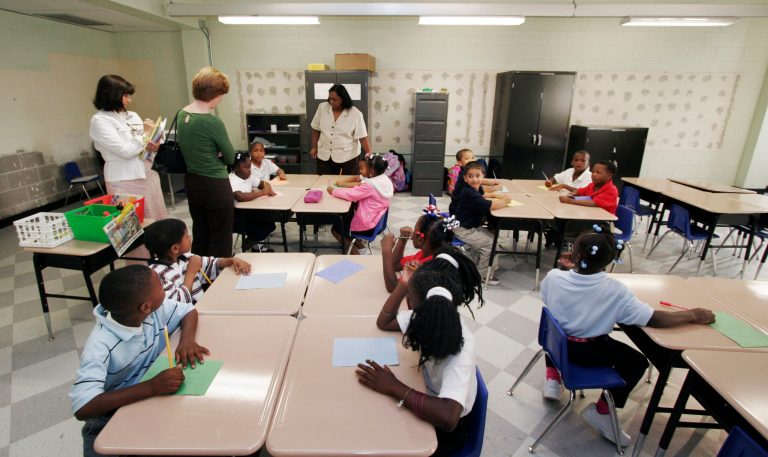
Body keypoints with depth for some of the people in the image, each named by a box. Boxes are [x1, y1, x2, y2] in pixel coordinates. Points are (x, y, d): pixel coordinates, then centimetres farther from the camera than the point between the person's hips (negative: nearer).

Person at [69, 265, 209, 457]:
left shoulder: (155, 310, -12)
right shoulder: (101, 345, -28)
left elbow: (189, 311, 4)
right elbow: (82, 407, -34)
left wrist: (187, 339, -17)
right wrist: (152, 386, -43)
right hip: (112, 418, -3)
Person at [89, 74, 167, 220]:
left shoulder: (132, 116, 12)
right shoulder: (99, 120, -7)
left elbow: (146, 144, 17)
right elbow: (125, 151, -17)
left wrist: (155, 147, -6)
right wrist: (145, 134, -6)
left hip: (148, 174, 6)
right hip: (124, 181, -6)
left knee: (158, 220, 10)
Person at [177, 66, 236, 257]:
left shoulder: (182, 114, 2)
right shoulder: (212, 122, -21)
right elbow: (230, 157, -10)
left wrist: (210, 157, 3)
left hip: (191, 182, 8)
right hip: (215, 185, -8)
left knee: (199, 236, 21)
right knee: (220, 241, 6)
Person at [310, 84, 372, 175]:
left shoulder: (355, 114, -11)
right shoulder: (322, 107, -1)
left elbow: (363, 137, -12)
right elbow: (316, 129, 10)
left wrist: (369, 155, -20)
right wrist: (314, 147, 10)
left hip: (347, 157, -3)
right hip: (324, 156, 3)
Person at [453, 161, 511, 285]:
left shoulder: (476, 188, 2)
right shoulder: (469, 193, -27)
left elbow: (481, 195, 26)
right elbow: (490, 205, -31)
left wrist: (494, 195, 5)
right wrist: (505, 201, -13)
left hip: (475, 226, 10)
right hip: (463, 229, -10)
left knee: (493, 237, 9)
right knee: (490, 244, -12)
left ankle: (481, 266, 23)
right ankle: (484, 274, 5)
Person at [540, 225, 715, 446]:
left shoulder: (552, 276, -20)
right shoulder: (615, 290, -24)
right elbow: (655, 319, -19)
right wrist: (693, 315, -2)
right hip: (592, 352, -2)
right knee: (637, 362, 21)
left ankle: (552, 378, 28)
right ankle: (601, 410, 20)